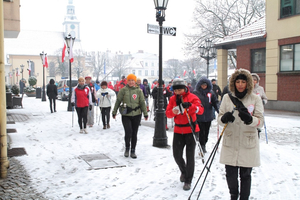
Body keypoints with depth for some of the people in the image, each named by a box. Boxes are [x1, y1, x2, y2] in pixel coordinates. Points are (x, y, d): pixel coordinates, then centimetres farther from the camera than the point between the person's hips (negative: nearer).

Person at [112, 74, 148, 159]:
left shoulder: (139, 91, 4)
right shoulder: (123, 90, 0)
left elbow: (142, 103, 7)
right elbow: (118, 101, 5)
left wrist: (145, 113, 5)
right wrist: (114, 112, 7)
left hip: (136, 115, 2)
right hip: (126, 115, -2)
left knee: (134, 133, 7)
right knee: (128, 132, -12)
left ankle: (133, 151, 20)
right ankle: (127, 148, 13)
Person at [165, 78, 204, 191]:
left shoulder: (192, 97, -7)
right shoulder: (172, 99, 6)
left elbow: (200, 110, -18)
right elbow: (168, 113, 2)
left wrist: (190, 106, -36)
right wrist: (173, 112, -21)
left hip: (191, 130, -4)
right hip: (178, 130, 4)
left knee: (190, 156, 0)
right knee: (177, 155, 8)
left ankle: (188, 181, 13)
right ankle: (183, 171, 38)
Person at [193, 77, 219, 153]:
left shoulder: (211, 93, 5)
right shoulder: (195, 93, -2)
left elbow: (215, 102, 5)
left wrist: (218, 110, -7)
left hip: (208, 116, 3)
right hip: (199, 116, -3)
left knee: (206, 131, 11)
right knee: (201, 131, -4)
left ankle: (204, 143, 28)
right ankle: (202, 145, 5)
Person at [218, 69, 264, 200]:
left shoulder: (255, 99, -1)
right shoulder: (227, 97, 3)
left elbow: (260, 122, -7)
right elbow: (219, 118, 5)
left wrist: (249, 119, -28)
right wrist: (224, 118, -18)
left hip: (248, 144, -1)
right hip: (230, 143, 1)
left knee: (245, 175, 7)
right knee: (230, 174, 6)